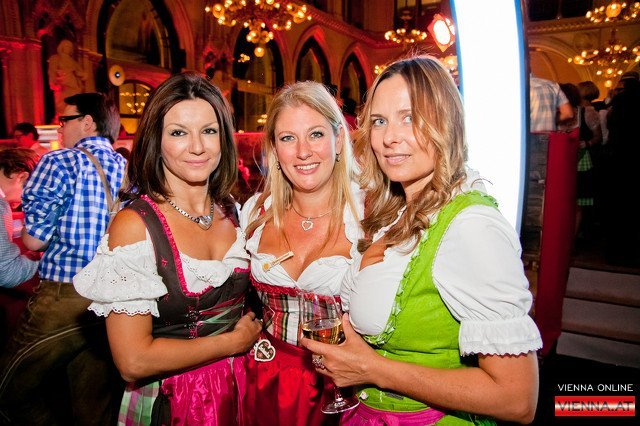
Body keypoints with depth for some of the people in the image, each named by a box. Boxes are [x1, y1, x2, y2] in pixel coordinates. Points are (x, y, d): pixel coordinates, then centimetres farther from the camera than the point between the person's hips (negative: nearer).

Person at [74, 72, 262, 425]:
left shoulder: (230, 211, -4)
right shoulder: (135, 224, -20)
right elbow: (133, 362, -22)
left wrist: (254, 329, -6)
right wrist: (235, 340, -14)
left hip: (241, 388, 5)